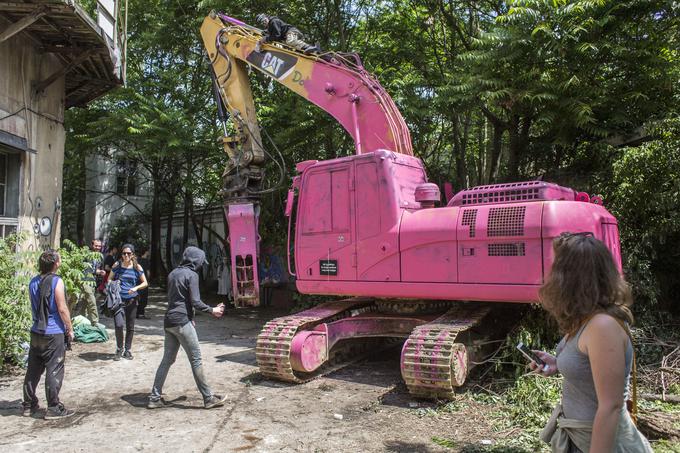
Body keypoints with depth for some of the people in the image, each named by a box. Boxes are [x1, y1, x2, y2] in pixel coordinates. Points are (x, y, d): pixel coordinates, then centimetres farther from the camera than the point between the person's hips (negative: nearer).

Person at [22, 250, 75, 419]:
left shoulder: (33, 282, 7)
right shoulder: (56, 281, -14)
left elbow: (34, 307, 15)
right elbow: (62, 308, -13)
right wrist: (70, 329, -4)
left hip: (36, 332, 7)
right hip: (54, 333, -7)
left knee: (33, 370, 15)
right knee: (54, 371, 0)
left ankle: (29, 405, 24)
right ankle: (53, 408, 4)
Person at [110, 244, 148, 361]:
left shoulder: (137, 267, 1)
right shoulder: (117, 265, 2)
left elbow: (145, 283, 6)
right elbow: (109, 280, 14)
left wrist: (136, 288, -12)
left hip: (132, 300, 1)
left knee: (130, 327, 8)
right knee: (119, 325, -15)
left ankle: (127, 350, 25)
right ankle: (119, 349, 7)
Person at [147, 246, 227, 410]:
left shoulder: (173, 273, 15)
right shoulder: (191, 275, -10)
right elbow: (196, 302, -15)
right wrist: (212, 310, 0)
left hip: (169, 321, 8)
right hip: (182, 322, -8)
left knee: (167, 360, 13)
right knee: (196, 360, -3)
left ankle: (155, 398, 15)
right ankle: (208, 398, 3)